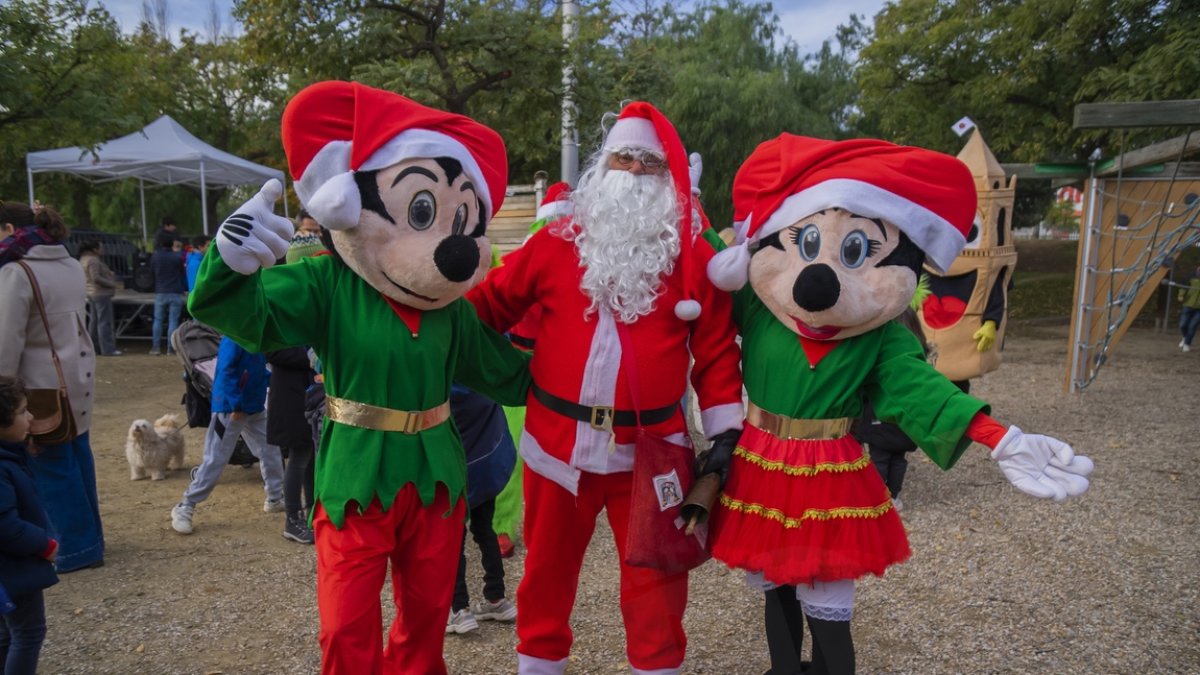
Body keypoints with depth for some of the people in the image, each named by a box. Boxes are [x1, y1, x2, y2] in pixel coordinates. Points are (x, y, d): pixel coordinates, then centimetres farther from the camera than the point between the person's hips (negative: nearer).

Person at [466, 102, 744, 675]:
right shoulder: (556, 242, 2)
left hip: (649, 447, -1)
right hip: (556, 441, 1)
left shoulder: (695, 257, 1)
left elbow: (716, 352, 1)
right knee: (547, 569, 18)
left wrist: (724, 431, -4)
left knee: (655, 577, 12)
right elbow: (490, 303, 7)